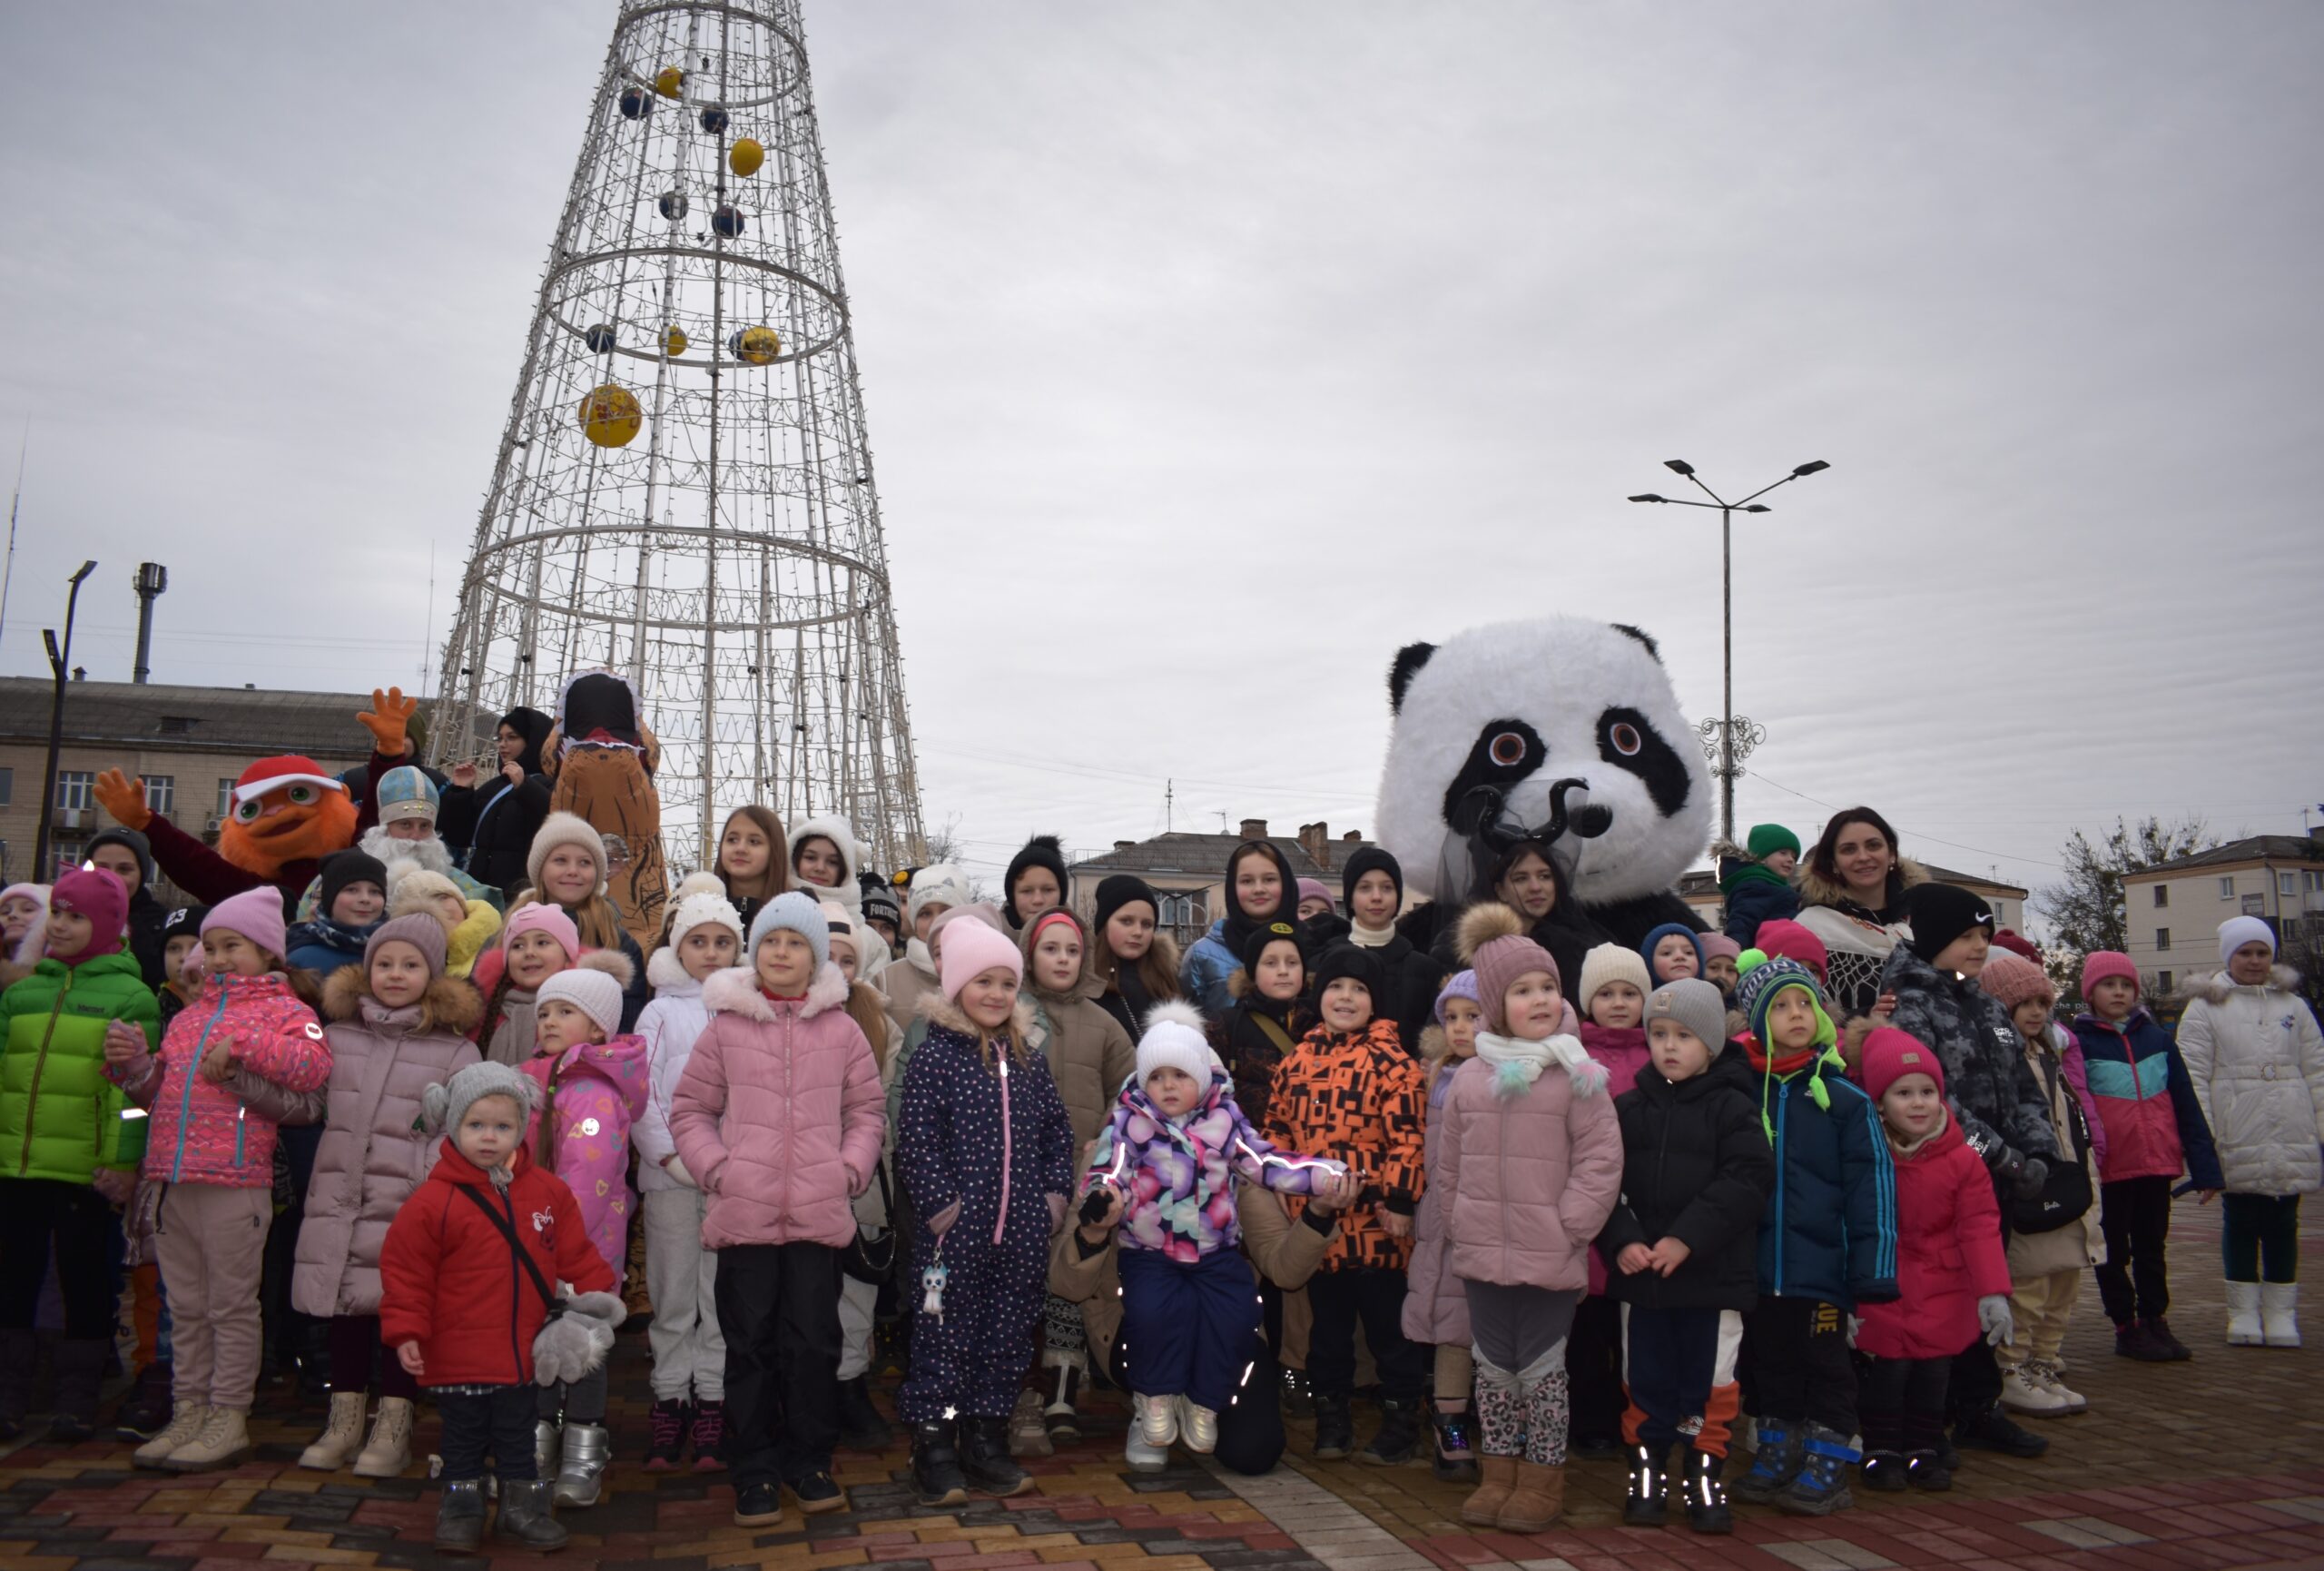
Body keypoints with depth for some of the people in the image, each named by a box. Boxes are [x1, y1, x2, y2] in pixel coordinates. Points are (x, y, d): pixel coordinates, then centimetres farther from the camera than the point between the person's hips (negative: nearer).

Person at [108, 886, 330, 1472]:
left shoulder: (283, 1009, -1)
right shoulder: (188, 1017, 21)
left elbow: (314, 1065, -19)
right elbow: (158, 1090, 24)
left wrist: (241, 1046, -20)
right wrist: (133, 1064, 6)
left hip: (235, 1180, -7)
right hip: (173, 1177, 7)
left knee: (231, 1304, 0)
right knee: (186, 1306, 13)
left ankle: (229, 1419, 7)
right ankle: (189, 1411, 22)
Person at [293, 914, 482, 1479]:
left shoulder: (454, 1050, 1)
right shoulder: (338, 1035, 12)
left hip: (408, 1205, -3)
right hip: (339, 1198, 4)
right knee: (346, 1306, 10)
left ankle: (393, 1429, 14)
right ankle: (344, 1422, 25)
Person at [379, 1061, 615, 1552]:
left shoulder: (547, 1190, 0)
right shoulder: (434, 1200, -13)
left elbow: (575, 1253, 9)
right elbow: (404, 1271, -9)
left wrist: (600, 1296, 4)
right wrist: (405, 1332, -12)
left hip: (524, 1355, 3)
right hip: (459, 1358, -3)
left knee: (518, 1439, 15)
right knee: (464, 1441, 11)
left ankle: (522, 1506, 29)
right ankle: (461, 1509, 27)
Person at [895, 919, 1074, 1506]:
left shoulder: (1028, 1060, 11)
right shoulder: (934, 1054, -6)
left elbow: (1058, 1130, 16)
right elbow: (916, 1138, -10)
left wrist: (1056, 1191, 7)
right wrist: (938, 1202, -15)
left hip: (1022, 1231, 5)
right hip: (956, 1227, -5)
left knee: (1008, 1336, 11)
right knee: (945, 1334, 1)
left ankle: (986, 1440, 24)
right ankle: (935, 1448, 13)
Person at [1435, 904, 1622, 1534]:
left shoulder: (1577, 1075, -8)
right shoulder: (1470, 1079, 3)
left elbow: (1601, 1158, -9)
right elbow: (1453, 1165, 11)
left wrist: (1570, 1226, -12)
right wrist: (1461, 1223, 7)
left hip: (1550, 1258, -4)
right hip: (1483, 1254, 4)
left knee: (1542, 1366, 7)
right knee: (1493, 1365, 14)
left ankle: (1542, 1482, 22)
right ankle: (1498, 1474, 29)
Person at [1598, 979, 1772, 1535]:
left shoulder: (1732, 1108, -4)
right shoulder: (1628, 1108, 5)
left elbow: (1746, 1180, -13)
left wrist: (1687, 1239, -20)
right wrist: (1621, 1241, -14)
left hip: (1714, 1274, -2)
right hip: (1638, 1272, 2)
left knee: (1709, 1381, 7)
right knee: (1646, 1379, 11)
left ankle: (1706, 1478, 22)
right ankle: (1647, 1474, 24)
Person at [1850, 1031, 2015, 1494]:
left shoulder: (1962, 1160, -4)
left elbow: (1980, 1228, -6)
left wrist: (1994, 1293, -12)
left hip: (1941, 1298, 2)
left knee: (1933, 1374, 8)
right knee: (1885, 1372, 1)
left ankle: (1924, 1451, 23)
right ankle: (1881, 1453, 15)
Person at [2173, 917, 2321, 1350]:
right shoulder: (2205, 1009, 1)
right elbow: (2193, 1077, -3)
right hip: (2238, 1142, -3)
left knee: (2283, 1224, 9)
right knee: (2241, 1223, 5)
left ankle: (2281, 1310, 18)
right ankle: (2243, 1310, 15)